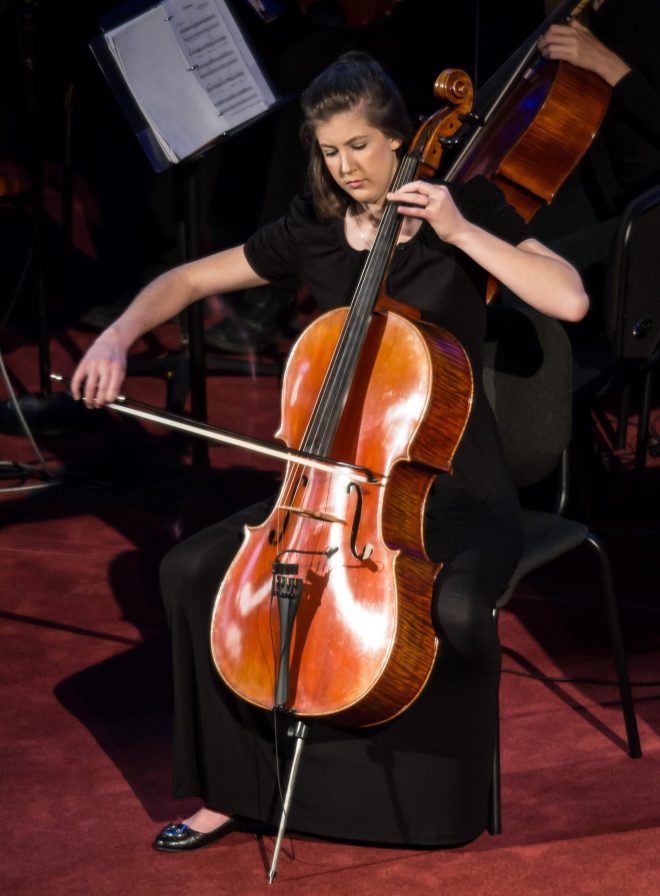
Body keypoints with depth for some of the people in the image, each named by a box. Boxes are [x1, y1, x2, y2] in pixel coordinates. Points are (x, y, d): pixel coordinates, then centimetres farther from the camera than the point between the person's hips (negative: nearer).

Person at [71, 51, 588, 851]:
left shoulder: (465, 207, -7)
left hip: (456, 485, -4)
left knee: (457, 608, -34)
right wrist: (118, 336, -8)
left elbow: (570, 300, -19)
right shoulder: (311, 232, 3)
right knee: (193, 569, -11)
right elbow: (187, 280, 10)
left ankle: (441, 789, -4)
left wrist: (459, 229, -23)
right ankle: (233, 785, 4)